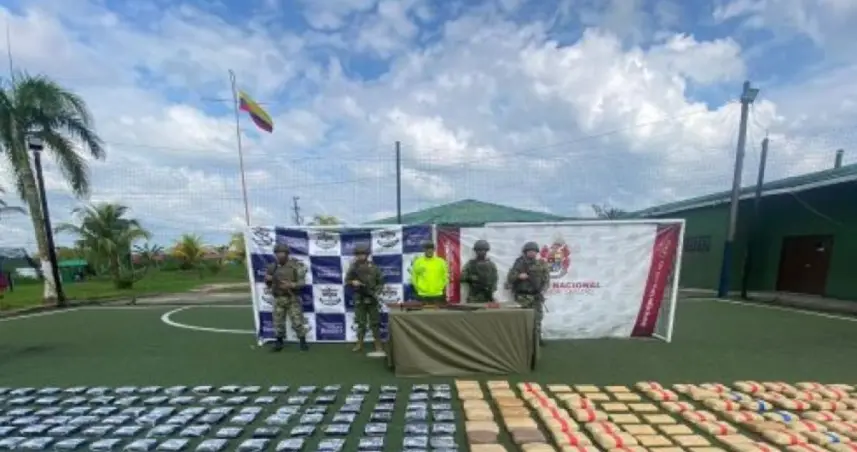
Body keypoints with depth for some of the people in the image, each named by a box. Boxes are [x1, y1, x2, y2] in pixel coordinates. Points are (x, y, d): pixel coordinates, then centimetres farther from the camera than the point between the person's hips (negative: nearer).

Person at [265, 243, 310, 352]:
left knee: (297, 321, -2)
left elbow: (302, 281, -11)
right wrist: (267, 279, -8)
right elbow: (269, 285, 14)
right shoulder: (273, 267, 6)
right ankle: (279, 341, 25)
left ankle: (303, 341, 11)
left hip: (293, 298, -3)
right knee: (278, 321, 8)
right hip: (278, 299, 4)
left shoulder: (296, 265, -7)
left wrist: (292, 285, -28)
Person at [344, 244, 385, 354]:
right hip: (359, 299, 1)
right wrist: (352, 282, -19)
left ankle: (378, 345, 11)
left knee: (374, 323, 3)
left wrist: (377, 293, -12)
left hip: (372, 299, -1)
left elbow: (381, 282, 2)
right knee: (361, 322, 10)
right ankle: (359, 344, 22)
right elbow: (347, 280, 2)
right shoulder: (354, 267, 2)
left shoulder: (374, 268, -1)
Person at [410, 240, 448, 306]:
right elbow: (414, 277, 5)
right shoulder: (418, 262, 1)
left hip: (438, 295, 1)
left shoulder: (441, 262, 4)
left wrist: (442, 289, 4)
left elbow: (445, 276, 9)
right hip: (423, 295, -1)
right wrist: (418, 288, 0)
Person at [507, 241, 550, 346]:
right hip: (522, 296, -2)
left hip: (536, 296, 2)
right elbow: (509, 278, -3)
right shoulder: (519, 264, 0)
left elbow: (546, 279, 7)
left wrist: (541, 291, -5)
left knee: (537, 318, 4)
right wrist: (518, 276, -20)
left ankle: (537, 338, 15)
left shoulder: (541, 264, 6)